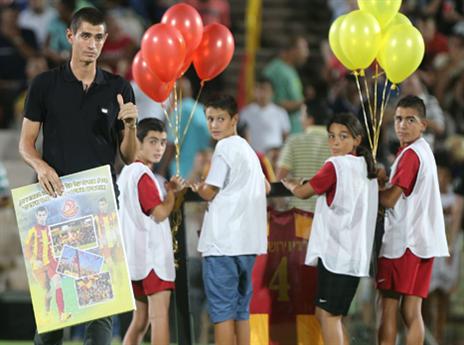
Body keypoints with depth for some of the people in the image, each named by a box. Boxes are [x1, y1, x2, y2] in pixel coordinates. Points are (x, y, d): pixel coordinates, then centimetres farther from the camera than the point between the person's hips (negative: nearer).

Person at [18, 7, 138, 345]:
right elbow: (26, 142, 5)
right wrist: (41, 165, -15)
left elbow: (130, 156, 9)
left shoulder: (119, 89, 7)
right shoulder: (45, 84, 3)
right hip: (57, 197, -1)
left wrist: (130, 125, -10)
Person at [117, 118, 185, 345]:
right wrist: (172, 191, -1)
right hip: (152, 255, -10)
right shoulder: (143, 175, -12)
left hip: (136, 258, 10)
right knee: (160, 316, -13)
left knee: (140, 319, 11)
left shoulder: (127, 173, 18)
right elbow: (160, 213, -17)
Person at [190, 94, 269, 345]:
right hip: (246, 242, 8)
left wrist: (197, 188, 13)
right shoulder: (247, 149, 18)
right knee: (240, 309, 11)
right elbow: (264, 187, 28)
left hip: (222, 242, -8)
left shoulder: (226, 147, -8)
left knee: (221, 310, -7)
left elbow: (210, 193, -7)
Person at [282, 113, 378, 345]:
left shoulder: (335, 166, -10)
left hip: (335, 252, -9)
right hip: (355, 254, 9)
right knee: (325, 313, 15)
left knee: (328, 314, -6)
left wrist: (289, 184, 19)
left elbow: (304, 193, -3)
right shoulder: (365, 167, 14)